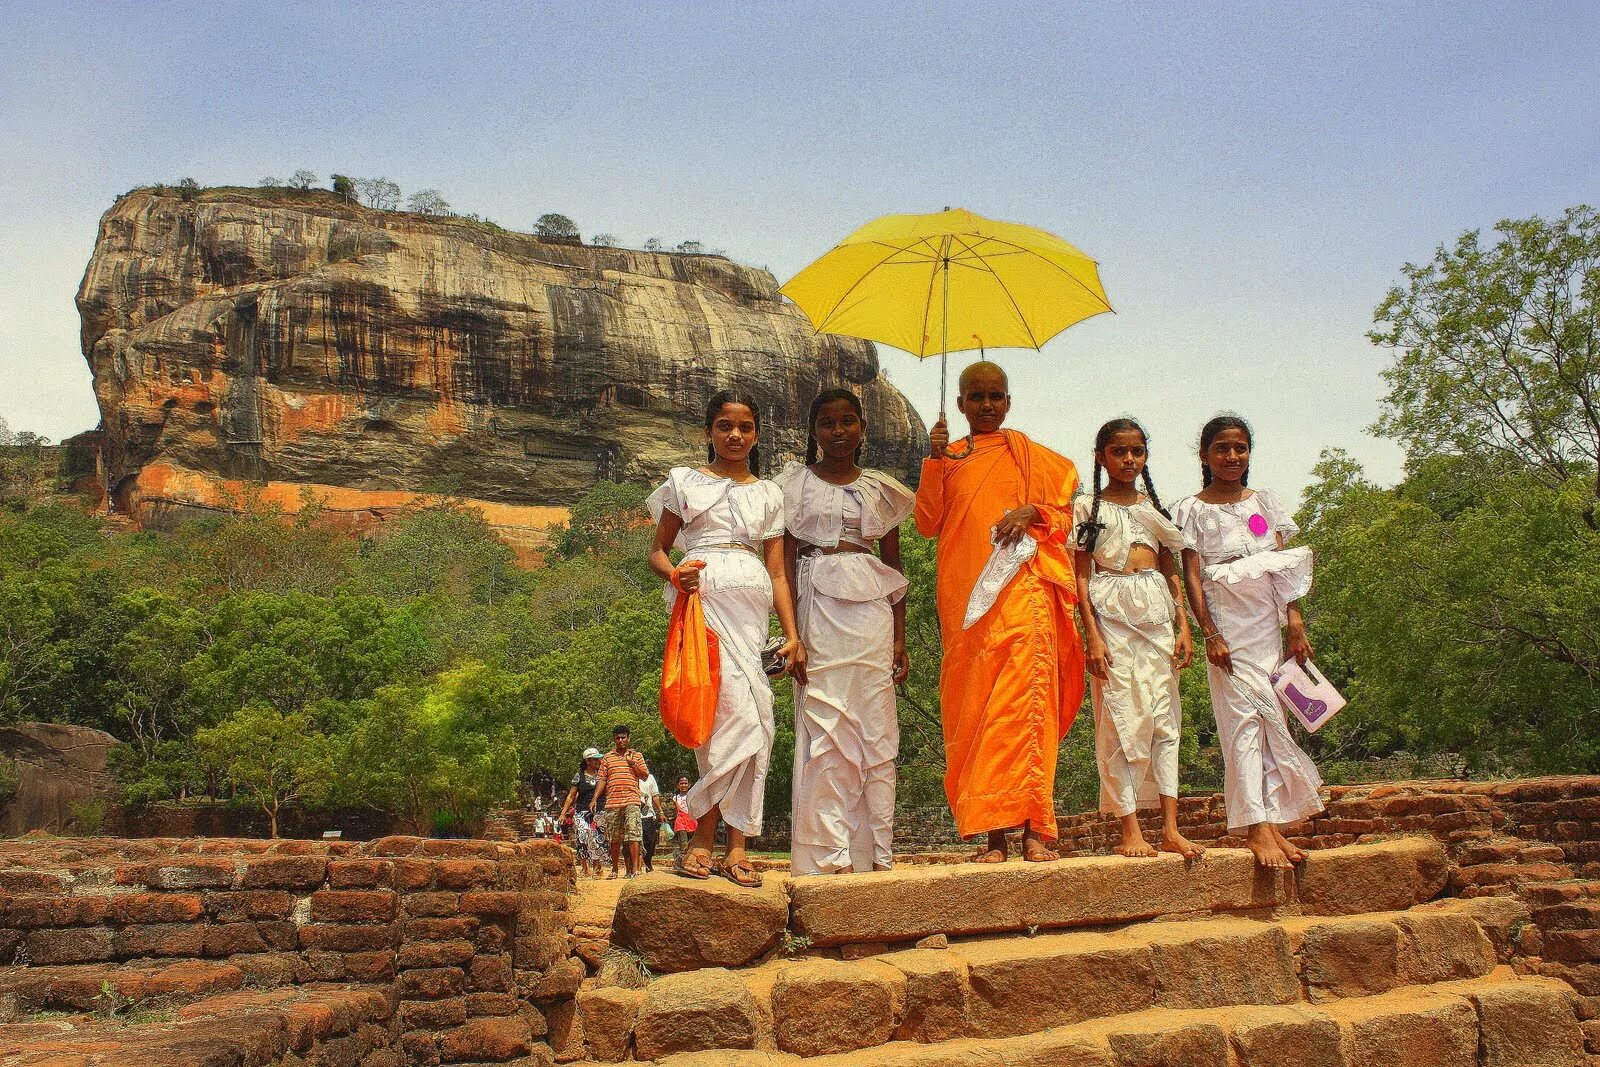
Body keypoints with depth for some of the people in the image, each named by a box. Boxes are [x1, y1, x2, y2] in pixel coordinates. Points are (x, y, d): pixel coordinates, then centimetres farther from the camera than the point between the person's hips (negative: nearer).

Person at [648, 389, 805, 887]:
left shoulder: (768, 493, 19)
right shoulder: (685, 481, 13)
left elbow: (777, 571, 14)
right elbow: (657, 550, 13)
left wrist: (792, 635, 4)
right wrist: (674, 574, -11)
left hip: (751, 603, 4)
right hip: (702, 596, -4)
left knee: (751, 718, -6)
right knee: (740, 711, -17)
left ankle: (713, 842, 0)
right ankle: (734, 845, -10)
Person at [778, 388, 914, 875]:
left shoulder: (881, 488, 13)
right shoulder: (796, 482, 7)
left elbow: (894, 566, 15)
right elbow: (785, 558, 2)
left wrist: (900, 639, 9)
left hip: (870, 609, 2)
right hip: (816, 606, -2)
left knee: (876, 732, 1)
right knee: (824, 730, -6)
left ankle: (878, 852, 6)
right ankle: (829, 855, -3)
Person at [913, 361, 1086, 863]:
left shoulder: (1032, 456, 15)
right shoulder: (948, 457, 18)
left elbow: (1065, 516, 14)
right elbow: (928, 524, 7)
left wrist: (1032, 511, -6)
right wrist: (935, 461, -3)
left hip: (1022, 591, -2)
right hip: (964, 597, 2)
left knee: (1024, 701, -13)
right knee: (973, 709, -3)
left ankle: (1034, 830, -13)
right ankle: (993, 834, -1)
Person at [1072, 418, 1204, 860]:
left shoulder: (1156, 507, 16)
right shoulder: (1087, 507, 4)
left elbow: (1172, 572, 15)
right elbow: (1082, 577, -2)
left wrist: (1184, 626, 5)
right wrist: (1092, 635, -11)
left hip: (1157, 611, 4)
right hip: (1111, 612, -4)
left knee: (1165, 717, 0)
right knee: (1121, 717, -5)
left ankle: (1170, 829, 0)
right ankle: (1130, 830, -3)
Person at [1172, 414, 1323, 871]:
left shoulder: (1266, 503, 14)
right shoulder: (1193, 509, 2)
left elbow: (1286, 568, 12)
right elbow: (1191, 575, -3)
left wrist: (1296, 621, 2)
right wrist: (1210, 634, -12)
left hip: (1269, 621, 4)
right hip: (1229, 622, -4)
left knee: (1271, 717, 3)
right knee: (1244, 716, -10)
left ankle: (1274, 823, 6)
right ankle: (1256, 828, -11)